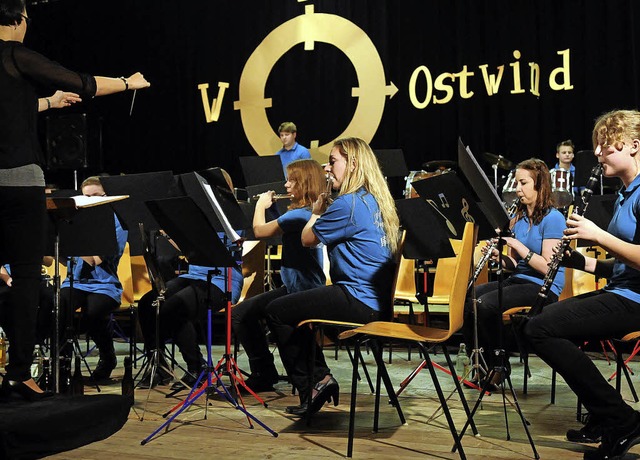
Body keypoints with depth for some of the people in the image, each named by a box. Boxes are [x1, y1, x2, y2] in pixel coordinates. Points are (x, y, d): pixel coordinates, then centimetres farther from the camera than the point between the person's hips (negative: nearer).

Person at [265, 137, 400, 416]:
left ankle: (310, 389, 8)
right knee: (295, 308, 26)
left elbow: (307, 239, -7)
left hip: (357, 300, -10)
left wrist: (317, 210, 8)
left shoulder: (349, 203, -17)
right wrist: (321, 209, 10)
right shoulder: (375, 201, 13)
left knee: (276, 312, 1)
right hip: (376, 301, 10)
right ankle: (319, 378, 21)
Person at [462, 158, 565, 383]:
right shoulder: (518, 218, 13)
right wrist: (500, 257, -6)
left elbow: (547, 268, -16)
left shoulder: (553, 218, -10)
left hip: (543, 288, -8)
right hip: (517, 280, 8)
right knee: (464, 298, -12)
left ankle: (498, 366, -8)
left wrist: (519, 246, -21)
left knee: (485, 304, -28)